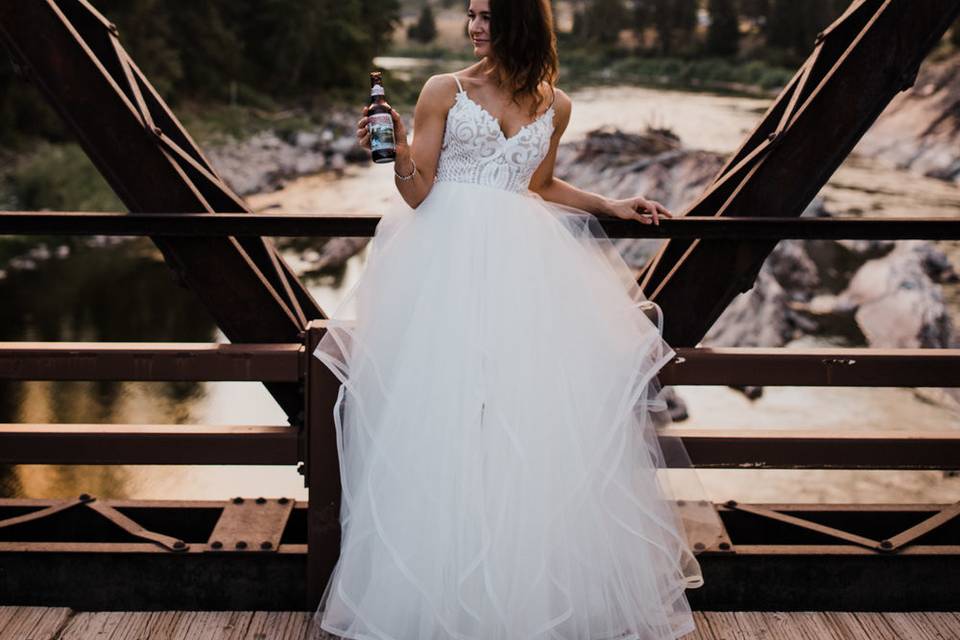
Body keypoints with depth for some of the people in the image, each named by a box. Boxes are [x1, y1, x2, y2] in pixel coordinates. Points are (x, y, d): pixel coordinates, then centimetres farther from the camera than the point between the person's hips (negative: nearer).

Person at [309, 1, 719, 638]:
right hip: (451, 259, -2)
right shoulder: (444, 91, 3)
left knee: (534, 411, -6)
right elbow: (418, 191, 1)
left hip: (523, 264, 3)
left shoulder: (554, 106, 11)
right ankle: (445, 587, 2)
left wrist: (611, 206, 18)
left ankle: (536, 585, 7)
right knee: (447, 413, -9)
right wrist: (397, 150, -17)